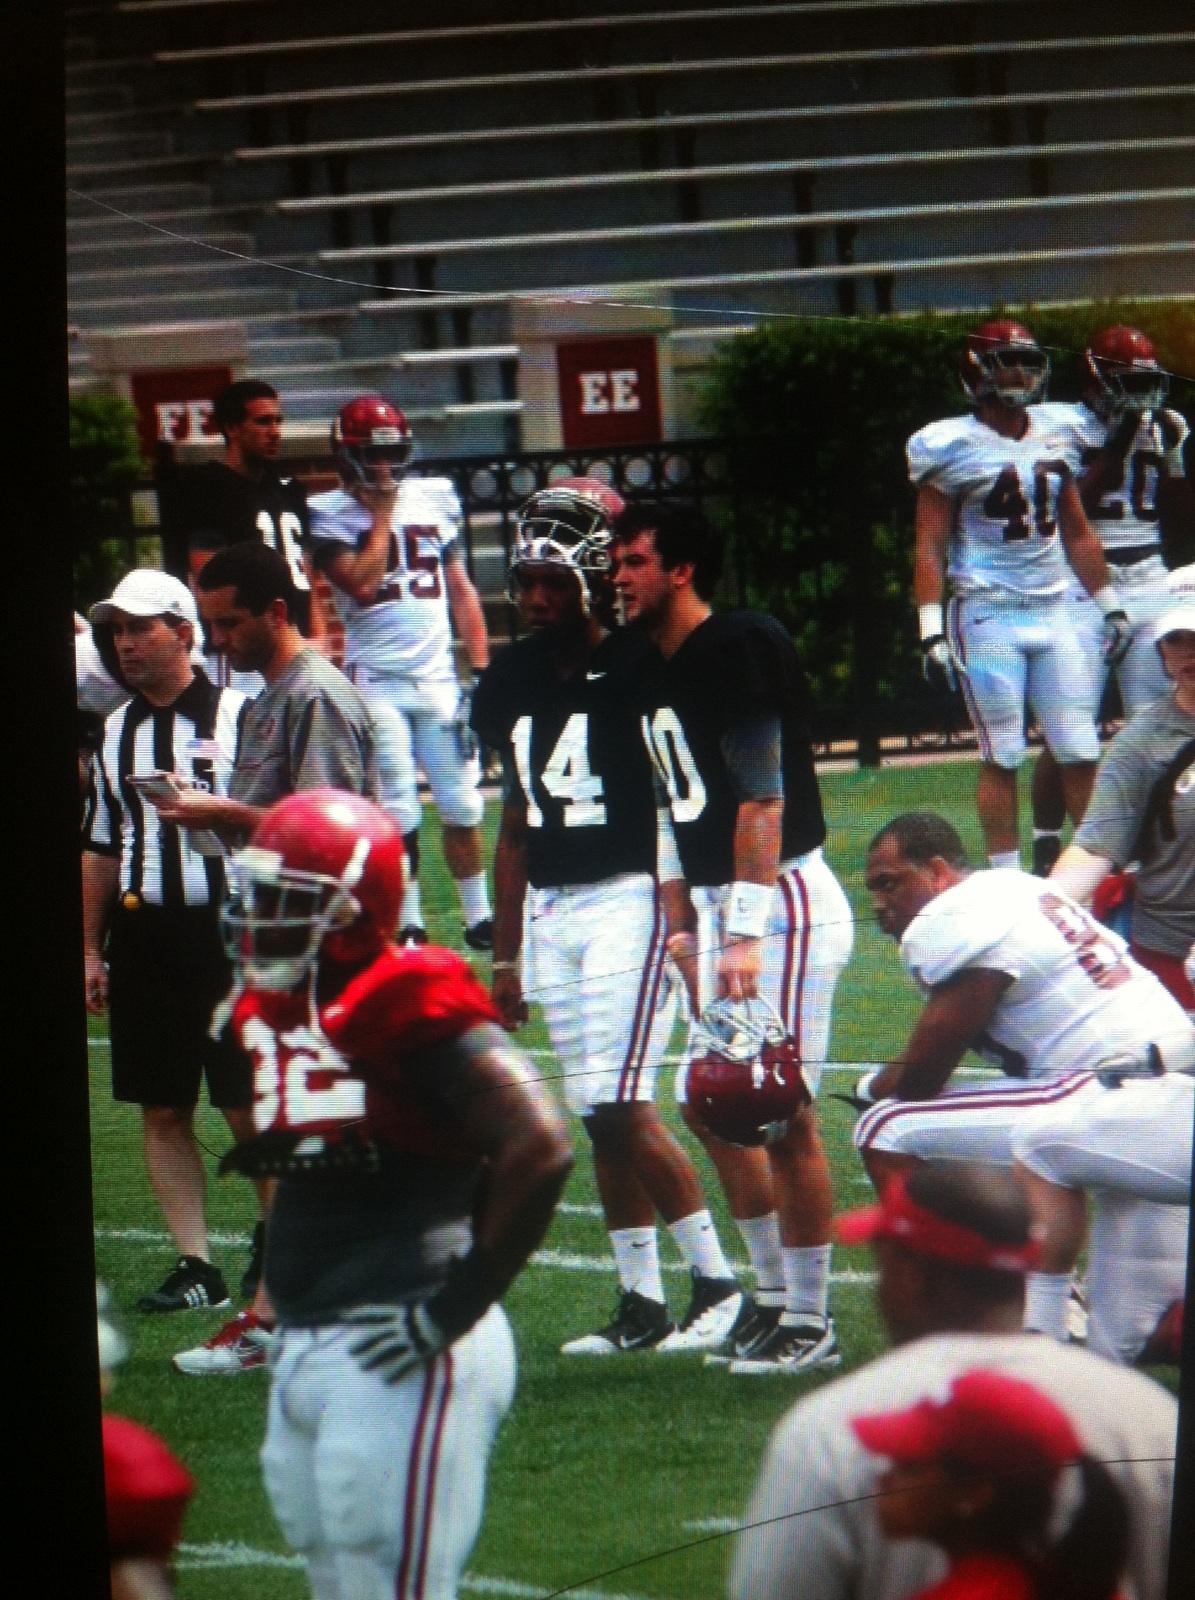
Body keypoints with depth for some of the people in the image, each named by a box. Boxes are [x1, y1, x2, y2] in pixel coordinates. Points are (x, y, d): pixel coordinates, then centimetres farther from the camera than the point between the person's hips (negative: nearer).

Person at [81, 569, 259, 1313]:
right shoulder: (115, 733, 13)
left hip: (226, 934, -6)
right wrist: (91, 950, 15)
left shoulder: (241, 717, -4)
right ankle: (196, 1265, 11)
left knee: (249, 1109, -3)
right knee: (162, 1111, 5)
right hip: (143, 936, 6)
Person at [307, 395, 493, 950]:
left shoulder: (434, 499, 8)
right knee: (397, 815, -4)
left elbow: (460, 588, 12)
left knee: (462, 808, 4)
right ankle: (409, 928, 5)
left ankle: (479, 919, 14)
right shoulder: (331, 515, -5)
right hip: (377, 681, -4)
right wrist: (382, 515, -11)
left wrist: (481, 669, 7)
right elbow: (362, 583, -19)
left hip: (438, 678, 4)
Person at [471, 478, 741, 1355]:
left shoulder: (637, 674, -11)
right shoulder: (513, 686, 11)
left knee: (622, 1107, -12)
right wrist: (505, 956, 20)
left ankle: (718, 1280, -1)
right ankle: (642, 1301, 12)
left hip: (628, 897, -7)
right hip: (549, 909, 7)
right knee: (601, 1116, 7)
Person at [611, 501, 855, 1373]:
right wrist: (694, 927, 18)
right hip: (722, 906, 10)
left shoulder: (738, 649, -15)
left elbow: (762, 799, -20)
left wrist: (746, 935, -25)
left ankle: (811, 1319, -1)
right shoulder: (664, 670, 13)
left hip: (782, 900, -10)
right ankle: (774, 1291, 24)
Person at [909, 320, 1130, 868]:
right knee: (1002, 758, -2)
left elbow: (1077, 534, 18)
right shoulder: (951, 446, -7)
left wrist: (1111, 607, 17)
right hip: (988, 616, -5)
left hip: (1053, 611, 5)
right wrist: (931, 632, -13)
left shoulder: (1056, 434, 9)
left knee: (1081, 751, 3)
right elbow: (930, 548, -7)